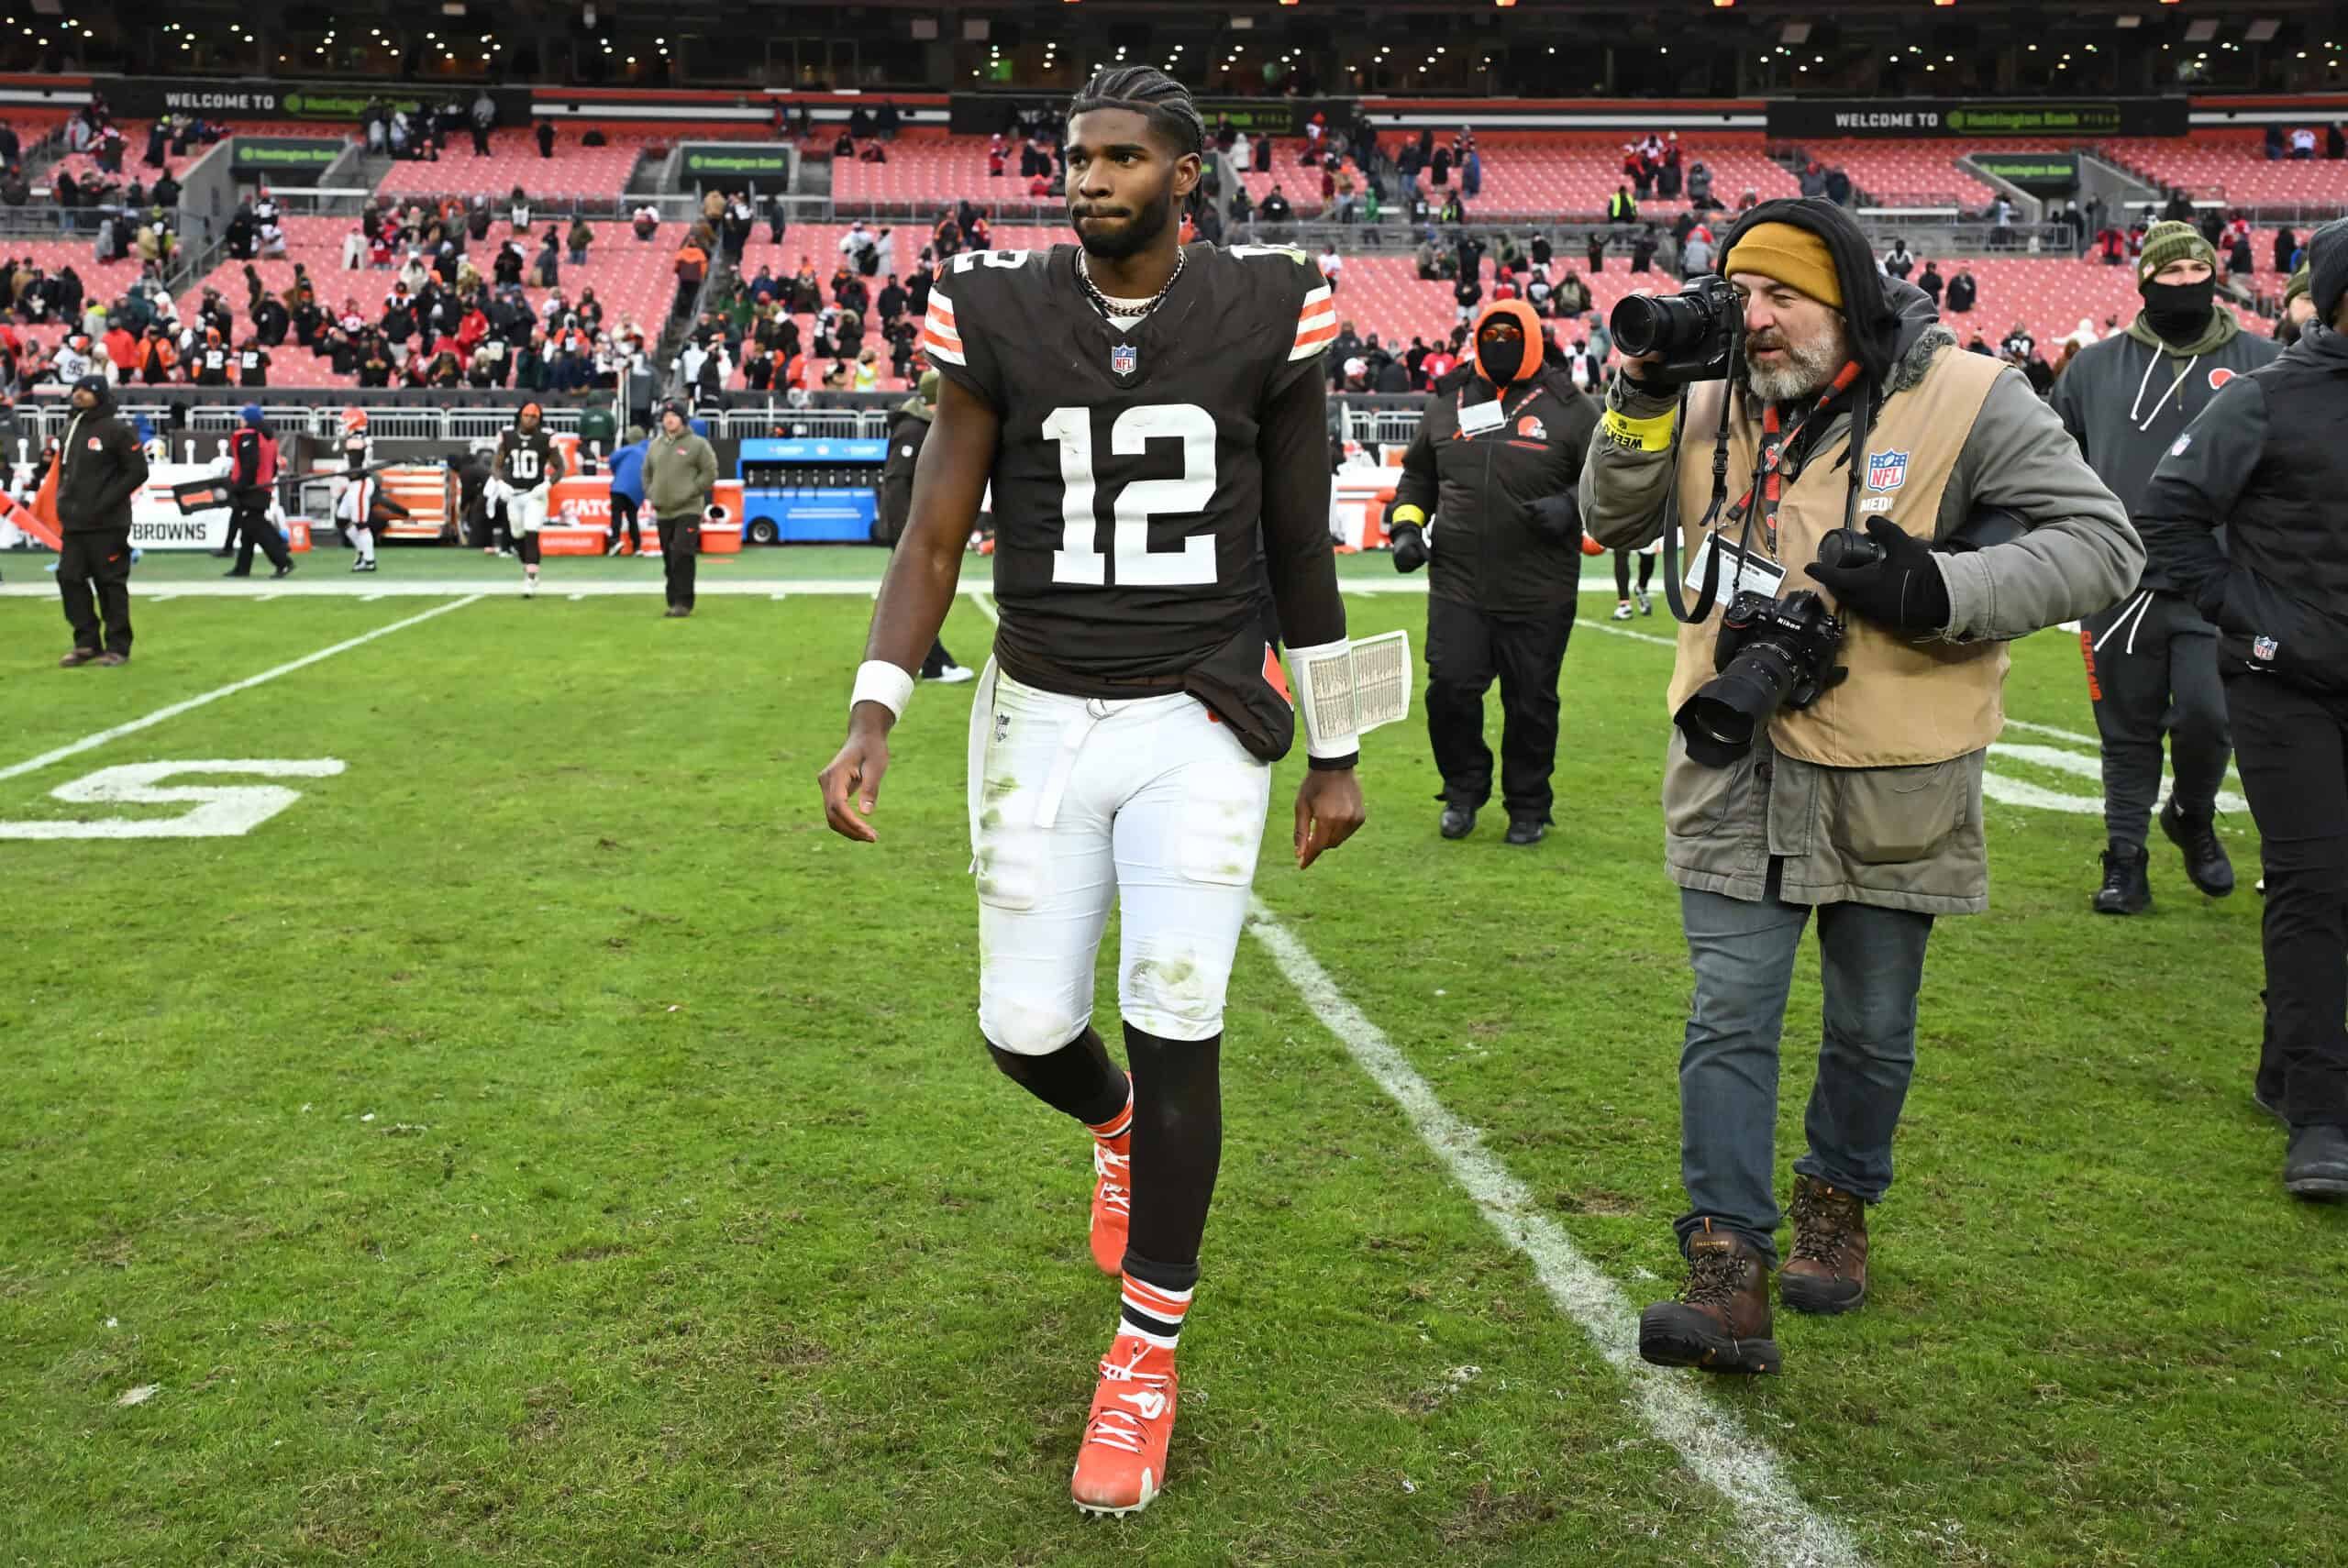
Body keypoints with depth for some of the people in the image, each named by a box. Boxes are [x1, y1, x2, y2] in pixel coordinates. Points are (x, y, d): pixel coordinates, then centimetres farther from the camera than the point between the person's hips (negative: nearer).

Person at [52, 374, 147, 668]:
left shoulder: (117, 429, -7)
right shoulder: (70, 429, 15)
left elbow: (138, 471, -10)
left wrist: (105, 502, -14)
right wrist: (63, 500, 8)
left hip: (107, 524, -7)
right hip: (73, 523, 7)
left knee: (110, 583, -2)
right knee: (69, 578, 4)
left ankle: (117, 646, 6)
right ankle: (86, 643, 13)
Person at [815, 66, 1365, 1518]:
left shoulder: (1263, 318, -4)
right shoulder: (1001, 320, -3)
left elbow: (1302, 551, 4)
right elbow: (935, 539, -2)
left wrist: (1336, 754, 7)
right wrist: (874, 720, -16)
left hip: (1199, 725, -1)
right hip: (1041, 719, 2)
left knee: (1177, 1033, -4)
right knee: (1027, 1027, 4)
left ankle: (1146, 1357, 15)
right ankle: (1121, 1126, 44)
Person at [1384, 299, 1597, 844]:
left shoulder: (1568, 409, 2)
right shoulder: (1446, 404, 11)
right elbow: (1417, 476, 22)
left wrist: (1572, 505, -12)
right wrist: (1405, 525, 6)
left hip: (1539, 593, -2)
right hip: (1457, 584, 2)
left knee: (1530, 704, 6)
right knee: (1450, 690, -5)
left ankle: (1528, 807, 24)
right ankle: (1464, 790, 20)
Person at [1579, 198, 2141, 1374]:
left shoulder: (1964, 401, -9)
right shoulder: (1716, 407, 5)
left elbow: (2102, 546, -8)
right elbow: (1615, 522, 12)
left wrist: (1941, 589, -22)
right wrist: (1640, 398, -5)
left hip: (1892, 786, -2)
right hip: (1737, 765, 2)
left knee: (1873, 1030, 13)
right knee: (1730, 1019, -4)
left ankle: (1837, 1203, 38)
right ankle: (1727, 1274, -1)